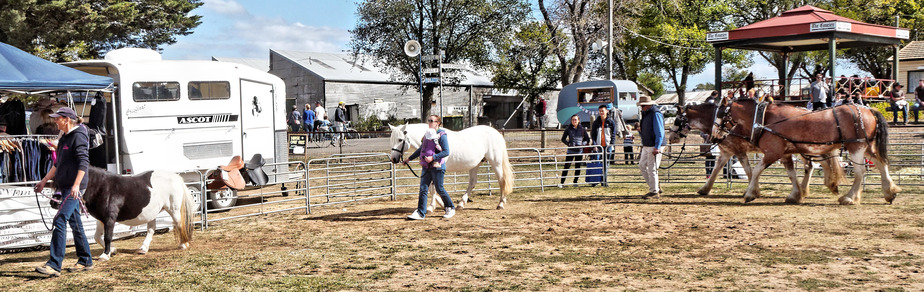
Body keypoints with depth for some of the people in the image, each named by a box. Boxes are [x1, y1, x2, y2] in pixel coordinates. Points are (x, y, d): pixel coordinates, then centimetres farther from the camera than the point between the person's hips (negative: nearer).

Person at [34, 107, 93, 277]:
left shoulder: (79, 136, -11)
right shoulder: (65, 138, 19)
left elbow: (84, 162, -21)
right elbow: (58, 164, 29)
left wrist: (76, 184, -29)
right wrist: (45, 180, 31)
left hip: (74, 188, -10)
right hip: (66, 187, 10)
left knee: (60, 221, -15)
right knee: (75, 223, 12)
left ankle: (54, 265, -18)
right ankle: (85, 261, 20)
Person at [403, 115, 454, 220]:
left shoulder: (441, 135, -9)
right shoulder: (427, 135, 14)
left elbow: (446, 152, -15)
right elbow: (421, 150, 26)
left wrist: (433, 157, -22)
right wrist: (409, 158, 27)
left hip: (437, 166, -7)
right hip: (426, 167, 7)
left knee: (439, 189, 2)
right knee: (423, 189, 0)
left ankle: (451, 208, 21)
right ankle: (420, 213, 2)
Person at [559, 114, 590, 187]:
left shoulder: (582, 129, 3)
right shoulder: (568, 129, 2)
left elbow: (588, 139, 10)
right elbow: (563, 139, 8)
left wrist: (583, 144, -8)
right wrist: (568, 144, -9)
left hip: (579, 151, 1)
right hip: (571, 150, -1)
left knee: (578, 167, 6)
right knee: (566, 166, -5)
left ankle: (575, 182, 18)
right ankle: (561, 182, -1)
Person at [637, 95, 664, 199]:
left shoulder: (656, 114, -14)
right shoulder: (645, 114, 15)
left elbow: (660, 133, -18)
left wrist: (657, 147, -23)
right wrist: (640, 129, 5)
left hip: (654, 146, -10)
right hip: (646, 146, 10)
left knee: (652, 168, -6)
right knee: (642, 165, 12)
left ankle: (654, 191, 2)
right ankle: (655, 186, 21)